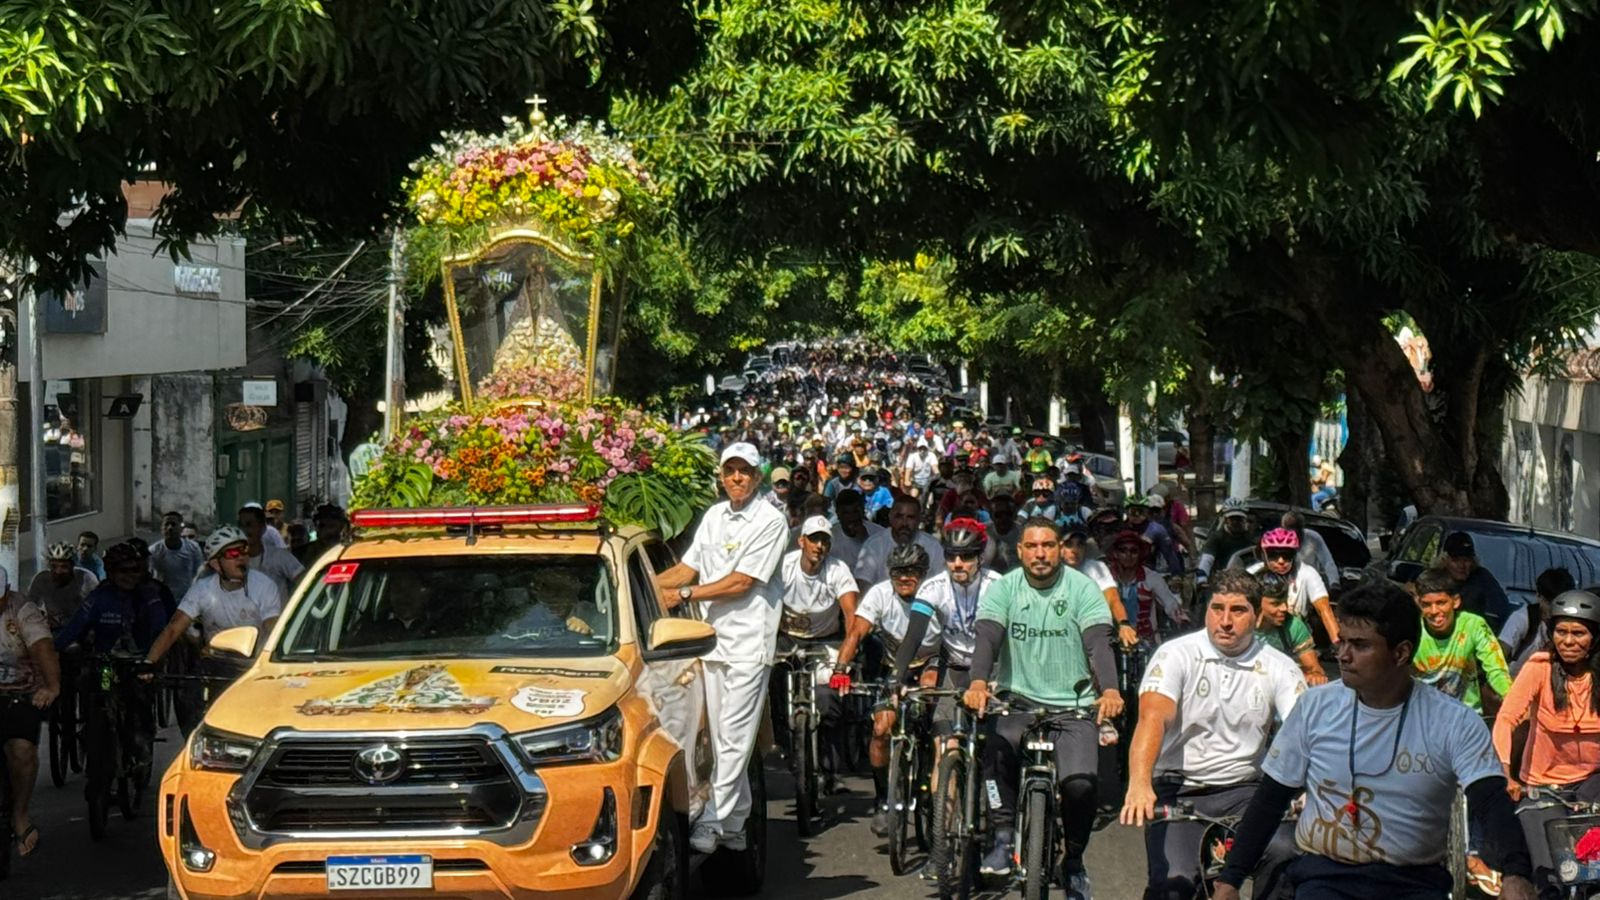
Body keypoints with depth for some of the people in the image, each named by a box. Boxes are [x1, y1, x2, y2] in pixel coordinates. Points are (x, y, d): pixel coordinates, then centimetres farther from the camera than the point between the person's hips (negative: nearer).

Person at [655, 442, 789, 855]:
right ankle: (733, 825, 12)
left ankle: (711, 823, -11)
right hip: (712, 639, 7)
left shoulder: (770, 521, -6)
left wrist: (684, 595, -10)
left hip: (748, 643, -6)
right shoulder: (714, 517, 15)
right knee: (721, 739, 7)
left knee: (734, 738, -8)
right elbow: (687, 569, 17)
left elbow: (742, 582, -12)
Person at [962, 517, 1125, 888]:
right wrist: (978, 684, -33)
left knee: (1081, 784, -19)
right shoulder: (1003, 589, 1)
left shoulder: (1083, 589, -1)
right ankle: (1004, 836, -15)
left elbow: (1098, 643, -13)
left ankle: (1074, 861, 8)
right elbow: (987, 637, -13)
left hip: (1074, 705, 0)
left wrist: (1109, 691, -32)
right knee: (997, 747, -32)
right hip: (1018, 699, 0)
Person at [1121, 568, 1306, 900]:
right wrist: (1139, 784, -40)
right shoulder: (1176, 655, -5)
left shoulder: (1278, 669, 2)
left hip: (1243, 791, 2)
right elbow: (1153, 717, -21)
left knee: (1286, 854, -27)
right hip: (1178, 790, -2)